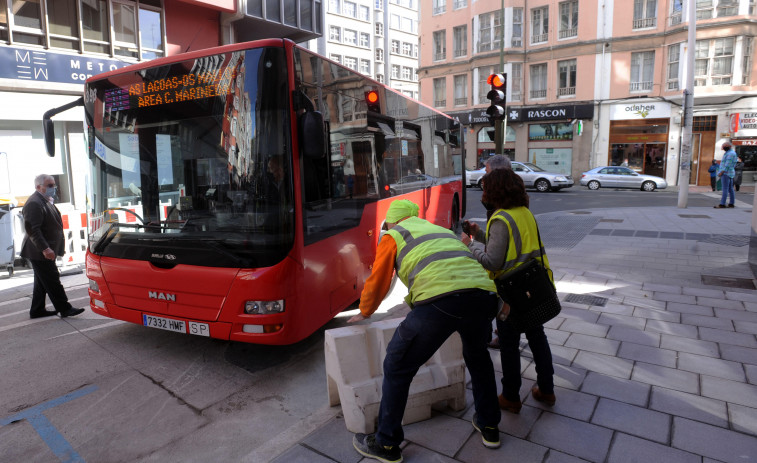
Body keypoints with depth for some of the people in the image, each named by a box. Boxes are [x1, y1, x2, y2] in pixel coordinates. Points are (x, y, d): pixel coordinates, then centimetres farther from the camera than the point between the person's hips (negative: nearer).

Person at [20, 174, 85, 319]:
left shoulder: (45, 201, 15)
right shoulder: (34, 203, -18)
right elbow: (32, 229, -25)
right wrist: (45, 248, -28)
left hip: (44, 251, 11)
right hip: (39, 252, -11)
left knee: (42, 282, 16)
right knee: (52, 281, -6)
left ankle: (37, 310, 25)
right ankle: (64, 308, -1)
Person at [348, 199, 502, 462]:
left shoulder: (393, 236, 19)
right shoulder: (443, 231, 36)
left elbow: (377, 283, 22)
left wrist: (364, 313, 42)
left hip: (440, 301, -6)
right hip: (484, 296, 6)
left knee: (397, 368, 14)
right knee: (477, 355, 35)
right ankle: (489, 427, 46)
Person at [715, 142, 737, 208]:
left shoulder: (730, 153, -14)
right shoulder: (731, 153, 18)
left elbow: (727, 165, -20)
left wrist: (721, 172, -18)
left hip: (726, 173, -10)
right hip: (730, 173, 10)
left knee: (725, 189, -12)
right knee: (730, 189, 10)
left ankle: (722, 204, -15)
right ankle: (731, 203, 13)